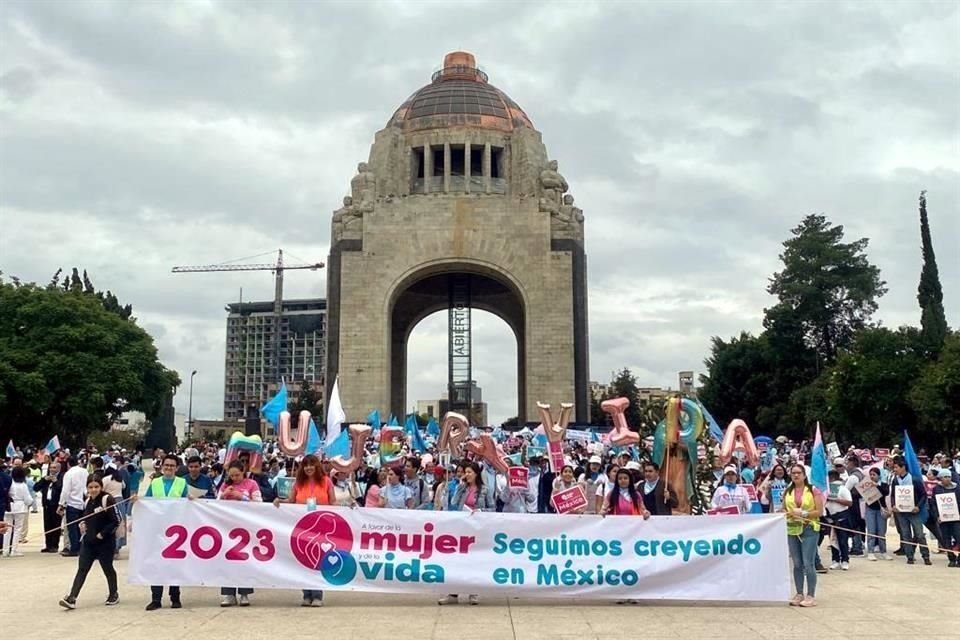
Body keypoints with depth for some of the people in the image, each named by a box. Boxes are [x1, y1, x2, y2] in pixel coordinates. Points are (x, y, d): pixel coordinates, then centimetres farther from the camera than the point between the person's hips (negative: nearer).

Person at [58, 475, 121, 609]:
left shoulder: (107, 499, -14)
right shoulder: (88, 501, 8)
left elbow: (116, 521, -17)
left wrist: (102, 534, -18)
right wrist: (82, 524, 3)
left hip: (105, 542, -6)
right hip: (88, 541, 6)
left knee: (108, 568, 8)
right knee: (82, 569, 0)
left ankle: (113, 595, 26)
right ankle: (72, 598, -3)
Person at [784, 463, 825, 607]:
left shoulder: (813, 490, -3)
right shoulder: (788, 492, 10)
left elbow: (819, 511, -6)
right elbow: (783, 510, 16)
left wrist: (803, 514, -16)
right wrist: (790, 514, -5)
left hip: (809, 529, -4)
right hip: (792, 529, 4)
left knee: (808, 564, -6)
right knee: (797, 564, 8)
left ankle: (811, 596, 2)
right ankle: (799, 594, 16)